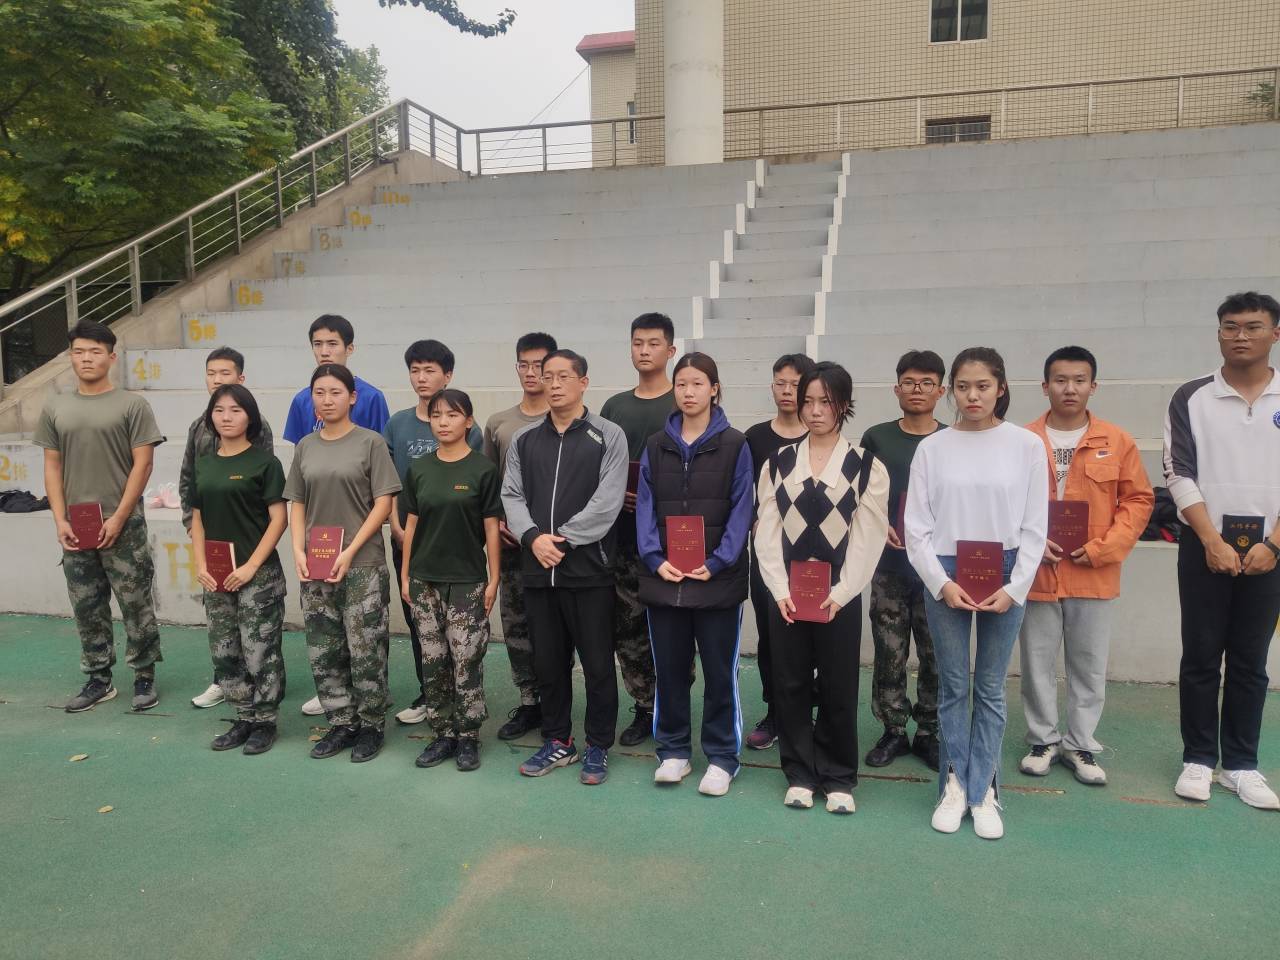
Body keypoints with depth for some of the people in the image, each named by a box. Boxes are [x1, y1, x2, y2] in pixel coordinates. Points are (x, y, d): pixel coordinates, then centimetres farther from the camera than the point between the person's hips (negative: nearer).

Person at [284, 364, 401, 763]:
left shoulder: (370, 442, -3)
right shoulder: (306, 446, 10)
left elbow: (383, 503, -8)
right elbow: (297, 503, 12)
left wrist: (350, 552, -13)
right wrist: (298, 551, -2)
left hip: (363, 565, -4)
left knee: (366, 651, 0)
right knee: (322, 652, 9)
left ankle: (370, 726, 16)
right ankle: (341, 724, 24)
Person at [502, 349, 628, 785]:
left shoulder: (608, 435, -1)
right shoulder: (523, 440, 12)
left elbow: (607, 500, -10)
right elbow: (511, 496, 6)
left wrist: (563, 539, -14)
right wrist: (533, 537, -11)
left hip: (590, 569, -4)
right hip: (538, 570, 4)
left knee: (598, 664, 4)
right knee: (549, 662, 13)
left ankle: (598, 746, 20)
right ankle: (557, 741, 29)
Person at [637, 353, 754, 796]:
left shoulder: (734, 446, 0)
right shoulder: (655, 446, 9)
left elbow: (741, 511, -4)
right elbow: (645, 508, 5)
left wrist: (716, 564, -14)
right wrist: (655, 560, -9)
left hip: (718, 578, -2)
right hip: (664, 577, 3)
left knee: (720, 670, 6)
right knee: (669, 668, 11)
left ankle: (722, 757, 20)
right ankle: (673, 750, 26)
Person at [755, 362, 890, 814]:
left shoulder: (868, 467, 0)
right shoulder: (778, 463, 6)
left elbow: (868, 540, -4)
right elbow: (767, 533, 1)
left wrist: (839, 594, -13)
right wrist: (781, 590, -9)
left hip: (840, 596, -2)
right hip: (786, 595, 2)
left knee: (838, 690, 6)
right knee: (790, 686, 8)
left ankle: (838, 778, 22)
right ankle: (800, 774, 22)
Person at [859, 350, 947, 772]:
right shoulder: (876, 438, 4)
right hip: (889, 566, 0)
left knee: (936, 658, 6)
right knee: (889, 654, 6)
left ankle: (930, 734, 22)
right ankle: (893, 731, 21)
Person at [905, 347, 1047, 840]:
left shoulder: (1026, 445, -1)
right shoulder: (931, 447, 0)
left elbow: (1034, 527, 0)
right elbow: (916, 527, -1)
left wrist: (1014, 588, -8)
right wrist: (941, 583, -10)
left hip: (1005, 578, 0)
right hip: (945, 578, 0)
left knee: (991, 688, 8)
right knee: (953, 686, 8)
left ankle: (983, 791, 18)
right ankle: (954, 785, 19)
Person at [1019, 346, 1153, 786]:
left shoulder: (1117, 442, 1)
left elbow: (1139, 500, 3)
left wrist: (1102, 548, -8)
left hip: (1093, 574, 1)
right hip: (1036, 571, 0)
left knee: (1089, 666, 10)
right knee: (1037, 664, 9)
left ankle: (1080, 745, 25)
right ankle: (1043, 740, 25)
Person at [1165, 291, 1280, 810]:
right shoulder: (1191, 398, 0)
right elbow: (1180, 476, -4)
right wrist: (1213, 542, -11)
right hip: (1205, 544, -1)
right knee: (1200, 658, 4)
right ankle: (1198, 759, 16)